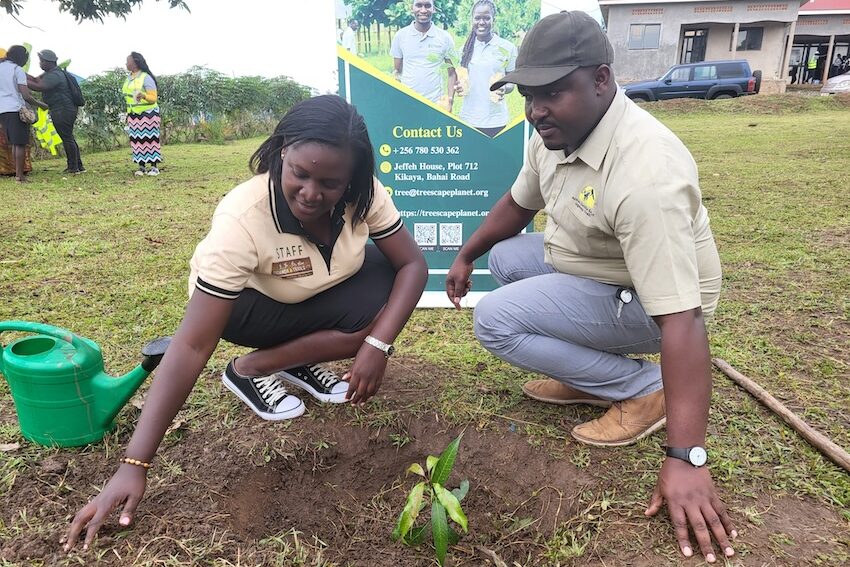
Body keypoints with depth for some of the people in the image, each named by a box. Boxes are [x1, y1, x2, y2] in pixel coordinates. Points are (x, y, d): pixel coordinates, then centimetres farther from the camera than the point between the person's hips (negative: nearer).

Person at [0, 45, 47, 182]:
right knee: (20, 144, -6)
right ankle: (20, 176, -8)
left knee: (14, 144, 14)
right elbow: (26, 96, -10)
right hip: (15, 109, -7)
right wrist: (41, 105, 3)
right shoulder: (18, 70, -4)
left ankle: (18, 174, 14)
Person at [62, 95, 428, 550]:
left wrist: (377, 344, -36)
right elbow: (191, 346, -40)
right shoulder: (242, 218, -38)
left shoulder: (362, 193, -26)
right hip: (248, 304, -5)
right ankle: (250, 370, -9)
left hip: (326, 289, 5)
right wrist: (133, 465, -42)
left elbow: (412, 264, -20)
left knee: (388, 293, -21)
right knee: (370, 315, -27)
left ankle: (297, 361, -1)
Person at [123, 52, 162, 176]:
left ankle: (154, 167, -2)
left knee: (149, 140, -6)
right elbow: (128, 97, 19)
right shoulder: (128, 77, 12)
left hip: (147, 114, -6)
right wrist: (128, 115, 18)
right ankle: (141, 167, 6)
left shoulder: (146, 77, -10)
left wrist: (144, 96, -34)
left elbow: (154, 97, -13)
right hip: (133, 115, 7)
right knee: (137, 140, 3)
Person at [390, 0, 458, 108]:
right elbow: (397, 72, 10)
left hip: (435, 103, -1)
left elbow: (452, 73, 6)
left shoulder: (445, 37, 0)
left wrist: (450, 101, -4)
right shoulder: (400, 35, 3)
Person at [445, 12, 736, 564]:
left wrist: (686, 459, -37)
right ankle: (592, 374, 8)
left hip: (645, 301, -8)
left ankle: (641, 387, -5)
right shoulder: (558, 131, -8)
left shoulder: (644, 174, -35)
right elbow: (518, 204, 12)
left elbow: (681, 320, -37)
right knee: (505, 255, 15)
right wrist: (465, 257, 17)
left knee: (496, 320, -18)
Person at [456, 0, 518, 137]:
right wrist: (460, 87, -4)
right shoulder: (466, 49, 8)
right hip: (467, 119, 3)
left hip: (495, 121, -3)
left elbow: (511, 82, 4)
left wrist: (504, 89, -17)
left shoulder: (508, 48, -2)